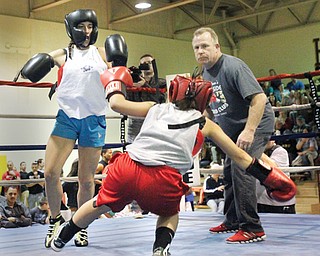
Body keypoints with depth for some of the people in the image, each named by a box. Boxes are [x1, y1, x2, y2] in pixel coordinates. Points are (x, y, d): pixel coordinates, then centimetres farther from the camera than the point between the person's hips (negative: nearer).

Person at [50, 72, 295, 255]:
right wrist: (272, 177, 27)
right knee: (170, 213, 32)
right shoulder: (206, 125, 20)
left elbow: (116, 103, 22)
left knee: (100, 204, 30)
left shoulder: (156, 108, 22)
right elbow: (241, 158, 20)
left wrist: (115, 82, 42)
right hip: (162, 181, -2)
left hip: (126, 168, 2)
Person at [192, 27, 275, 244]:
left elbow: (259, 98, -29)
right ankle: (232, 221, 26)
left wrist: (249, 131, -32)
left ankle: (252, 229, -13)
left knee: (241, 169, -19)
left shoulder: (233, 66, -22)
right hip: (234, 129, 9)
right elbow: (211, 106, 21)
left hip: (256, 124, -9)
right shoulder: (206, 72, 6)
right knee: (229, 171, 12)